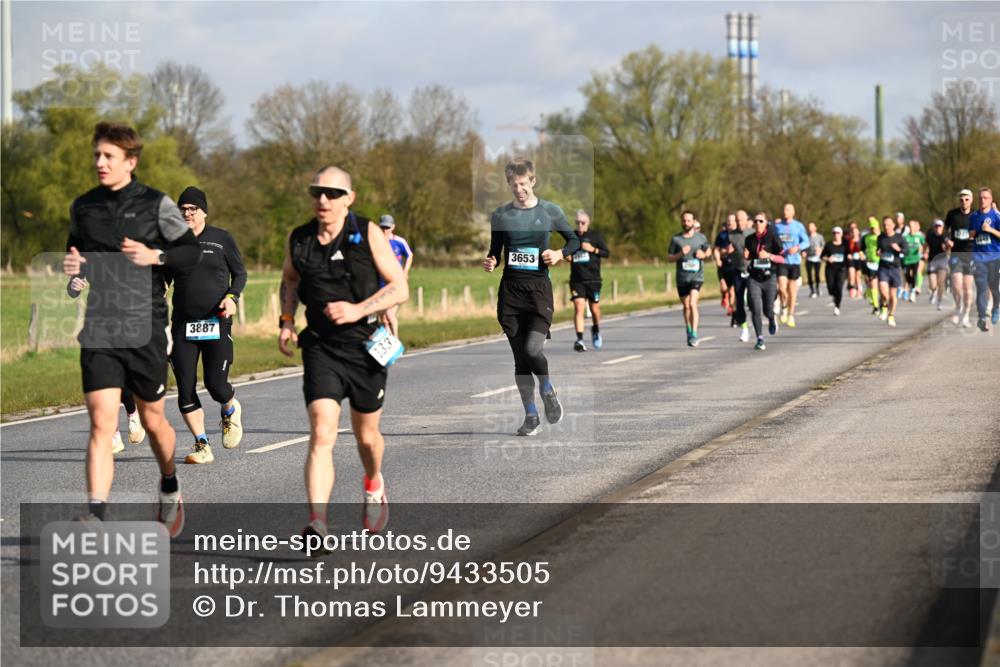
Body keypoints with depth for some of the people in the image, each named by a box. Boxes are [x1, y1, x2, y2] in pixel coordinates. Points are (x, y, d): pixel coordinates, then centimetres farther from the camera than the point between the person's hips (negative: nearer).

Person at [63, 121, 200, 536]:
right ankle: (96, 518, -18)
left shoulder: (155, 204, -1)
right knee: (101, 421, -12)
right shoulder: (83, 207, 9)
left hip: (145, 327, -1)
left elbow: (192, 251, 3)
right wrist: (71, 266, -1)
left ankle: (170, 488, 41)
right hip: (98, 330, 2)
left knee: (152, 421, 12)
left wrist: (155, 256, -15)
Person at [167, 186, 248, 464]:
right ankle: (201, 446, 6)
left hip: (216, 323, -2)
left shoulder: (222, 239, 3)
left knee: (216, 384, -9)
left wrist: (232, 296, -9)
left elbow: (240, 273, 9)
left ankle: (231, 409, 28)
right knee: (185, 389, -5)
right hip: (183, 324, 2)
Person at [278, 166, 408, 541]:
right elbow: (289, 280, 23)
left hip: (366, 347, 0)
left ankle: (373, 484, 51)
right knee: (321, 435, -18)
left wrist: (358, 310, -20)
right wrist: (286, 321, 7)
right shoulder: (298, 240, 2)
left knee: (366, 435, 16)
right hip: (320, 349, 0)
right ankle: (317, 526, -26)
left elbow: (400, 288, -6)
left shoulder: (368, 234, -6)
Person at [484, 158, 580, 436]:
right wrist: (489, 263, -8)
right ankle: (531, 416, 14)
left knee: (532, 349, -18)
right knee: (520, 357, 3)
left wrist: (560, 253, -9)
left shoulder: (550, 211, 1)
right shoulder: (500, 215, 6)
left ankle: (547, 390, 13)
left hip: (539, 288, -2)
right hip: (510, 289, 2)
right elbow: (495, 252, 14)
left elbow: (575, 241, 11)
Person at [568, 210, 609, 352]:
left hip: (593, 279, -1)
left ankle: (596, 330, 39)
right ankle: (579, 339, -18)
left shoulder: (595, 236, 3)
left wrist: (593, 249, -14)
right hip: (576, 280, 1)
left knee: (594, 308, 8)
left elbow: (607, 253, 2)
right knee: (578, 307, -14)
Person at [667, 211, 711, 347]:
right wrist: (680, 254, -14)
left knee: (692, 304, -19)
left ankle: (694, 335, -21)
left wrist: (704, 255, -4)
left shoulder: (701, 237, 5)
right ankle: (689, 332, 33)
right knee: (686, 306, 13)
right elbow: (669, 258, 4)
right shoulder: (676, 239, 4)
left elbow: (708, 251, 19)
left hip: (697, 276, -2)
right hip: (682, 278, 2)